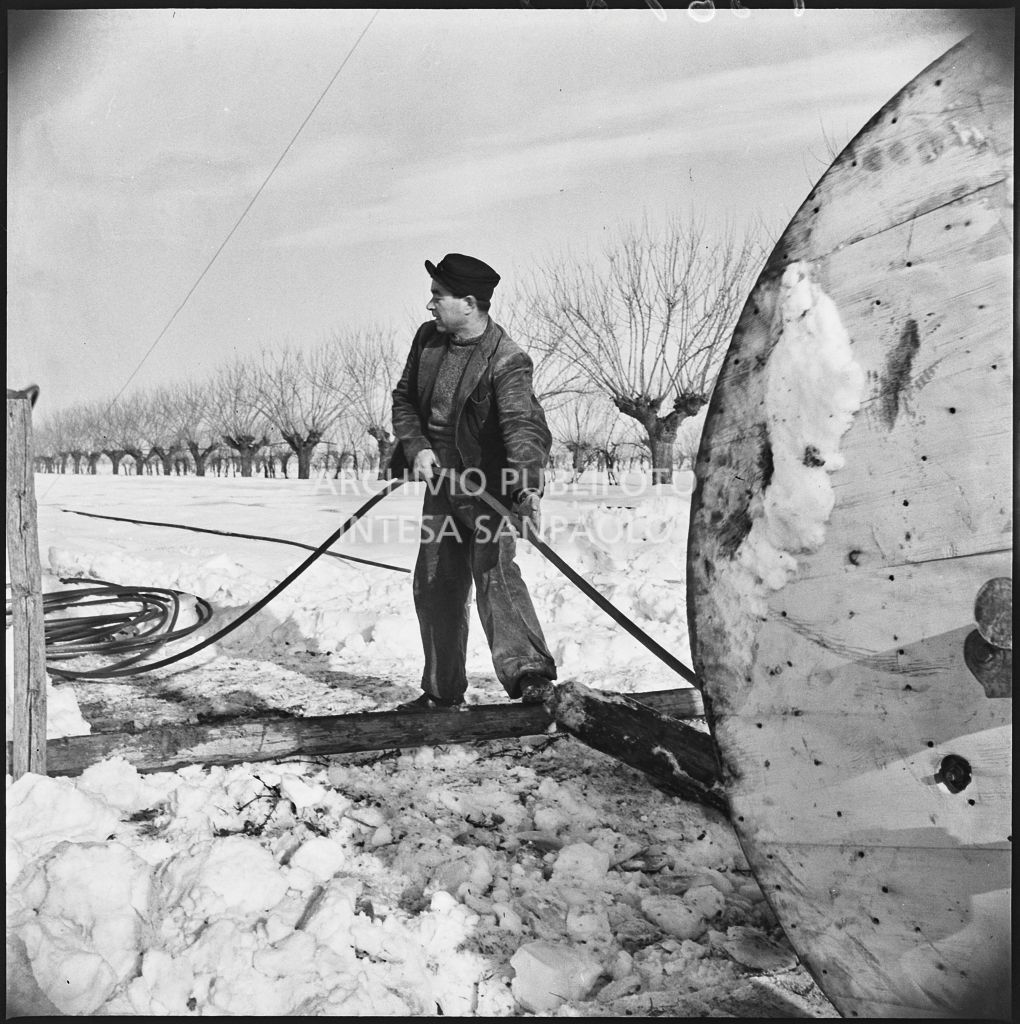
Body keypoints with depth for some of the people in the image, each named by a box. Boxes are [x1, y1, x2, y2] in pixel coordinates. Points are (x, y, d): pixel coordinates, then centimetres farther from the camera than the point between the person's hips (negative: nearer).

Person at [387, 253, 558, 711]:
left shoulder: (506, 360, -19)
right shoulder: (428, 338, 2)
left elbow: (522, 424, -33)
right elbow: (403, 399, 10)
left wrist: (528, 488, -50)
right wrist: (416, 446, -9)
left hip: (491, 484, -6)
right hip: (442, 483, 7)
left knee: (493, 569, -27)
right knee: (434, 586, 10)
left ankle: (529, 670, -26)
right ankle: (442, 691, 23)